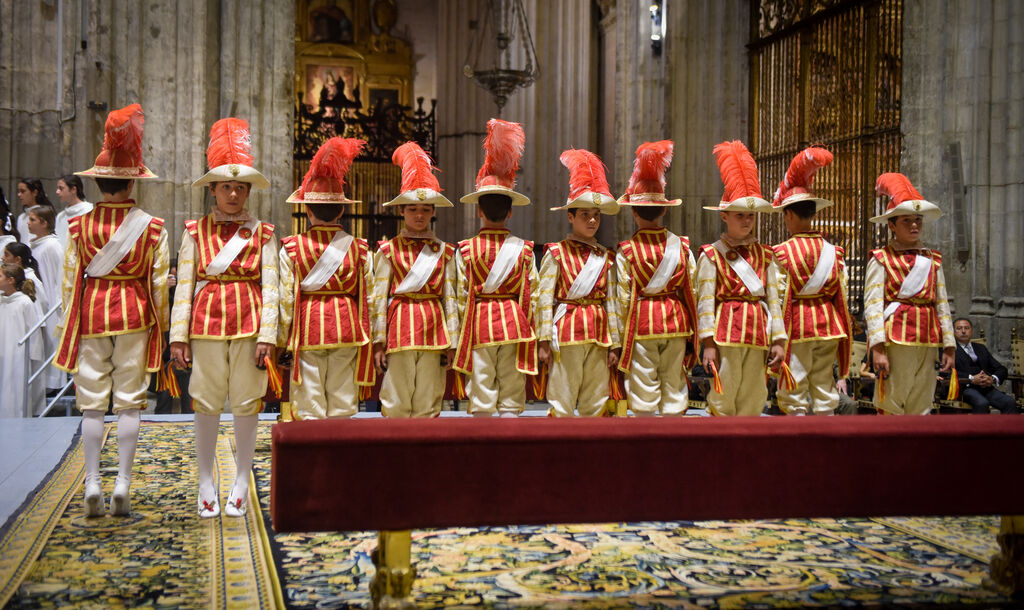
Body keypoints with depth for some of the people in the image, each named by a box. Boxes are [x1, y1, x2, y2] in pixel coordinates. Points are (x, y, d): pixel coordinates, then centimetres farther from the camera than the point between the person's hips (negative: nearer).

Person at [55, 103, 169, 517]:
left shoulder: (79, 225, -2)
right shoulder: (152, 227, -4)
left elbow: (70, 278, 1)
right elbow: (160, 282, -3)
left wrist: (68, 323, 11)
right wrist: (160, 323, 8)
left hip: (90, 312, 1)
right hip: (134, 312, 0)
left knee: (92, 402, 6)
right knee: (129, 400, 5)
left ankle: (92, 485, 5)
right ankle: (123, 484, 5)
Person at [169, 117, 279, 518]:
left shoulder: (262, 233, 5)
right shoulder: (195, 232, 5)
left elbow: (270, 288, 1)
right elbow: (184, 286, 3)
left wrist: (267, 335, -7)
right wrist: (178, 335, -3)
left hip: (249, 325, 0)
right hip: (207, 323, 0)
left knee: (247, 404, 5)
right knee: (206, 405, 5)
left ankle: (241, 486, 16)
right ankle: (206, 486, 17)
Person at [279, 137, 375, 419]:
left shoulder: (291, 248, -2)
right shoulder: (359, 248, 2)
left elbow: (286, 297, -3)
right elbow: (368, 296, 4)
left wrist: (283, 338, 6)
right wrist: (366, 335, 13)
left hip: (307, 328, -1)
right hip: (347, 327, 2)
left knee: (308, 408, 3)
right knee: (341, 405, 8)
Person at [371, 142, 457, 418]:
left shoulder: (444, 251, 11)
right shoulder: (389, 250, 4)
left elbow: (450, 298, 10)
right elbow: (379, 297, 2)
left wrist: (451, 341, 4)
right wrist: (379, 341, -3)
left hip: (434, 327, 2)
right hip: (400, 327, -2)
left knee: (428, 406, 5)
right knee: (396, 405, 0)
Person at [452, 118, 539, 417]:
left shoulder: (466, 249, -2)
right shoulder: (523, 249, 1)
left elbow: (461, 295, -1)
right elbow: (532, 295, 2)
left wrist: (459, 334, 8)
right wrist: (530, 332, 11)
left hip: (479, 323, -1)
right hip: (515, 324, 1)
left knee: (481, 398, 4)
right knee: (511, 398, 5)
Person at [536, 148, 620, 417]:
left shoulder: (606, 257, 11)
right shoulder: (556, 253, -1)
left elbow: (611, 301, 12)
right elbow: (545, 297, -5)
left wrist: (614, 344, 9)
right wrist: (544, 341, -10)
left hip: (598, 334, 4)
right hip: (567, 332, -4)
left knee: (595, 402, 8)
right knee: (562, 401, -2)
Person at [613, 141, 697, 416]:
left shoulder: (626, 251, -6)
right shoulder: (682, 245, 2)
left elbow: (623, 299, -6)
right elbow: (692, 291, 3)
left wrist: (620, 338, 2)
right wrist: (693, 332, 12)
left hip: (641, 322, -3)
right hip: (676, 321, 3)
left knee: (644, 392, 3)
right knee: (674, 385, 9)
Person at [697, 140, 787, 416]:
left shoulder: (765, 255, 13)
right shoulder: (712, 254, 0)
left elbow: (774, 299, 11)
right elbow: (705, 301, -5)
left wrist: (778, 340, 5)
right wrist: (708, 343, -11)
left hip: (758, 333, 4)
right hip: (726, 331, -4)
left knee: (752, 400, 8)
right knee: (723, 398, -3)